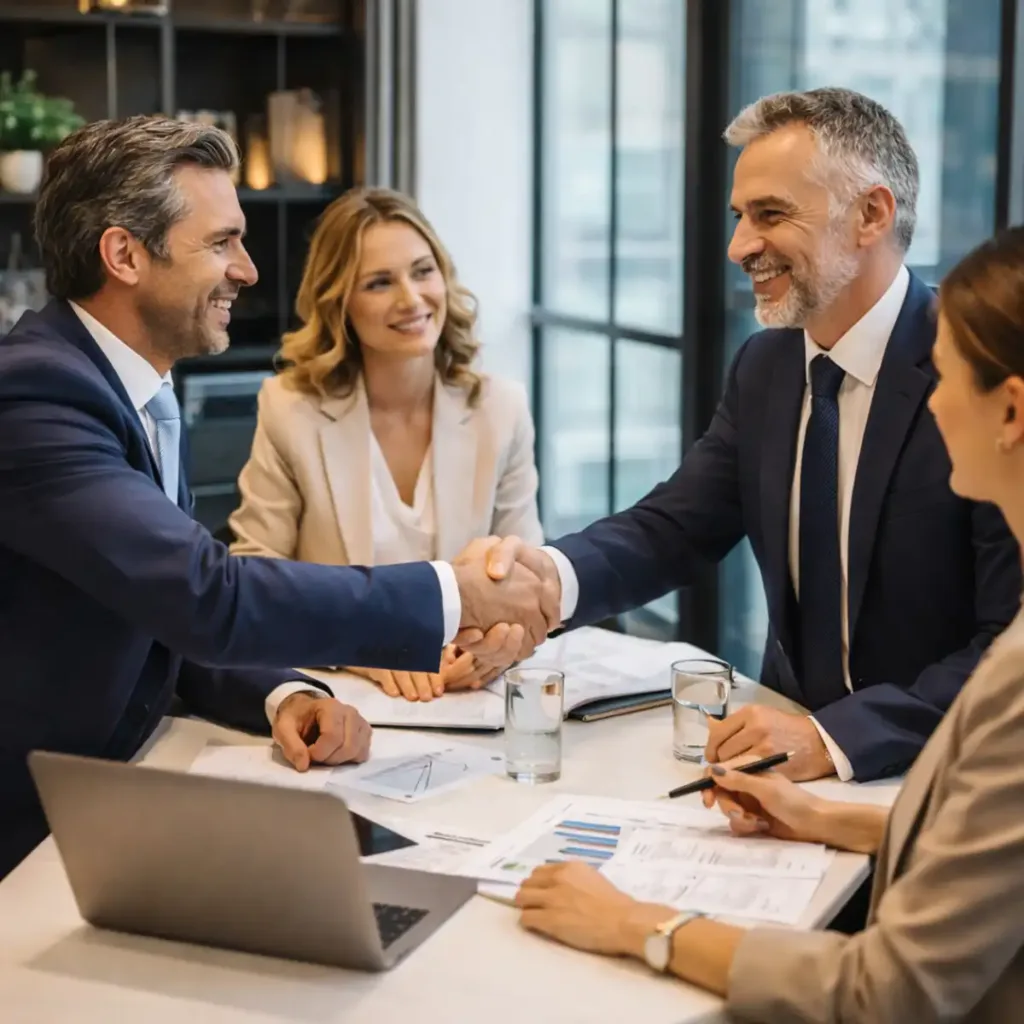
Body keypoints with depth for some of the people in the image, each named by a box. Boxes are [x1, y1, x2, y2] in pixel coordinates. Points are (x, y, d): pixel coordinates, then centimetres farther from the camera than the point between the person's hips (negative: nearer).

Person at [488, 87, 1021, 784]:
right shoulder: (765, 366, 6)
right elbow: (675, 526, 3)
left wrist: (832, 739, -30)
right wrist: (550, 573, -17)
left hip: (940, 778, -6)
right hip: (796, 730, 6)